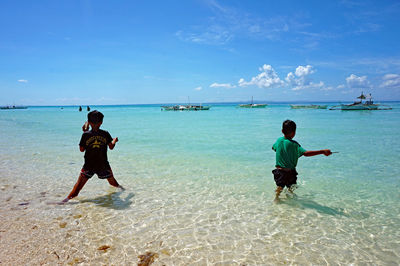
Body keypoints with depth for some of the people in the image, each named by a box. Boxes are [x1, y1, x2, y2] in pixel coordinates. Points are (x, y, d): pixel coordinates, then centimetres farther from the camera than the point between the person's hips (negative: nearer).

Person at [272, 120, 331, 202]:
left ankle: (276, 198, 25)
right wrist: (322, 151, -29)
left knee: (279, 187, 21)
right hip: (290, 171, -4)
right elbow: (305, 153, -30)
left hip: (278, 170, 4)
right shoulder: (294, 144, -19)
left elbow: (274, 147, 18)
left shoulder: (279, 140, -3)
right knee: (291, 189, 17)